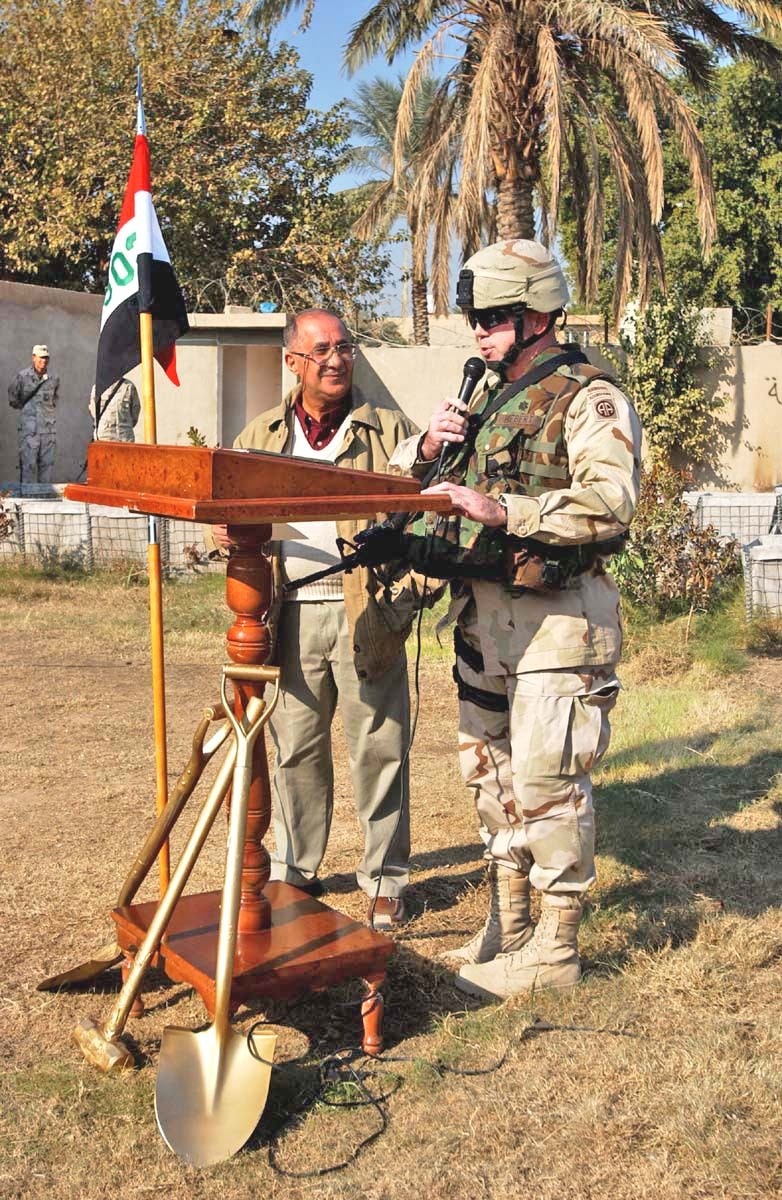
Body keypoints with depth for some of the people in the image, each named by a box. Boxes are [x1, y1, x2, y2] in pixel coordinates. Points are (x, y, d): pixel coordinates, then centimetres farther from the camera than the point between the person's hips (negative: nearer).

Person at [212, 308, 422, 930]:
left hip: (366, 613, -2)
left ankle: (385, 878, 17)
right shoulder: (262, 435, 14)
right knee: (296, 749, 12)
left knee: (380, 748, 2)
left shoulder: (390, 429, 5)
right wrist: (226, 529, -9)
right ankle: (294, 870, 27)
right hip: (291, 615, 3)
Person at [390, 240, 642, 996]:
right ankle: (506, 929, 28)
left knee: (546, 782, -4)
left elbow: (610, 502, -25)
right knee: (491, 773, 14)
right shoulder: (484, 402, 15)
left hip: (556, 620, -8)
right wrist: (428, 446, -2)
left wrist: (501, 510, -31)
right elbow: (399, 481, 20)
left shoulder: (588, 400, -8)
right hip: (482, 615, 8)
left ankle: (553, 952, 9)